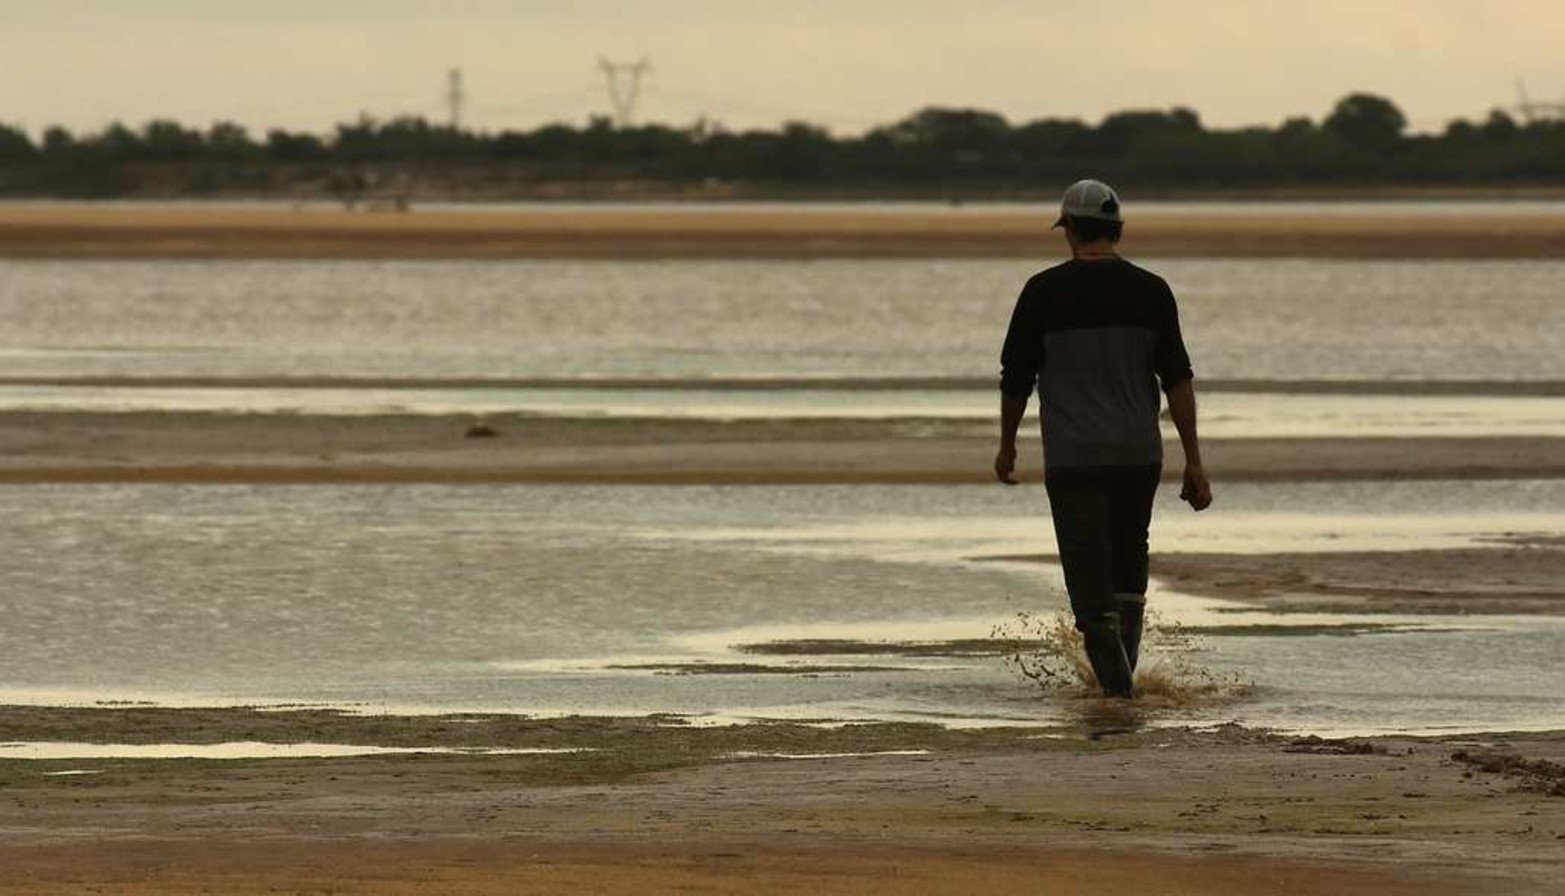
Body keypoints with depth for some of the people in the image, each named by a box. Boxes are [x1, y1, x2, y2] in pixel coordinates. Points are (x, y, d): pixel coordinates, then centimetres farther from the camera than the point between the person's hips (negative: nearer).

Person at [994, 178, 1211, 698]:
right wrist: (1193, 462, 2)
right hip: (1139, 454, 3)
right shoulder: (1151, 292, 1)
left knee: (1091, 579, -1)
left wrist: (1007, 446, 16)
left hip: (1072, 458, -3)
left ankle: (1116, 681, -10)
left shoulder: (1045, 291, -4)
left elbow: (1015, 380, 1)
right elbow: (1178, 381, -1)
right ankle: (1121, 671, 16)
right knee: (1129, 566, 20)